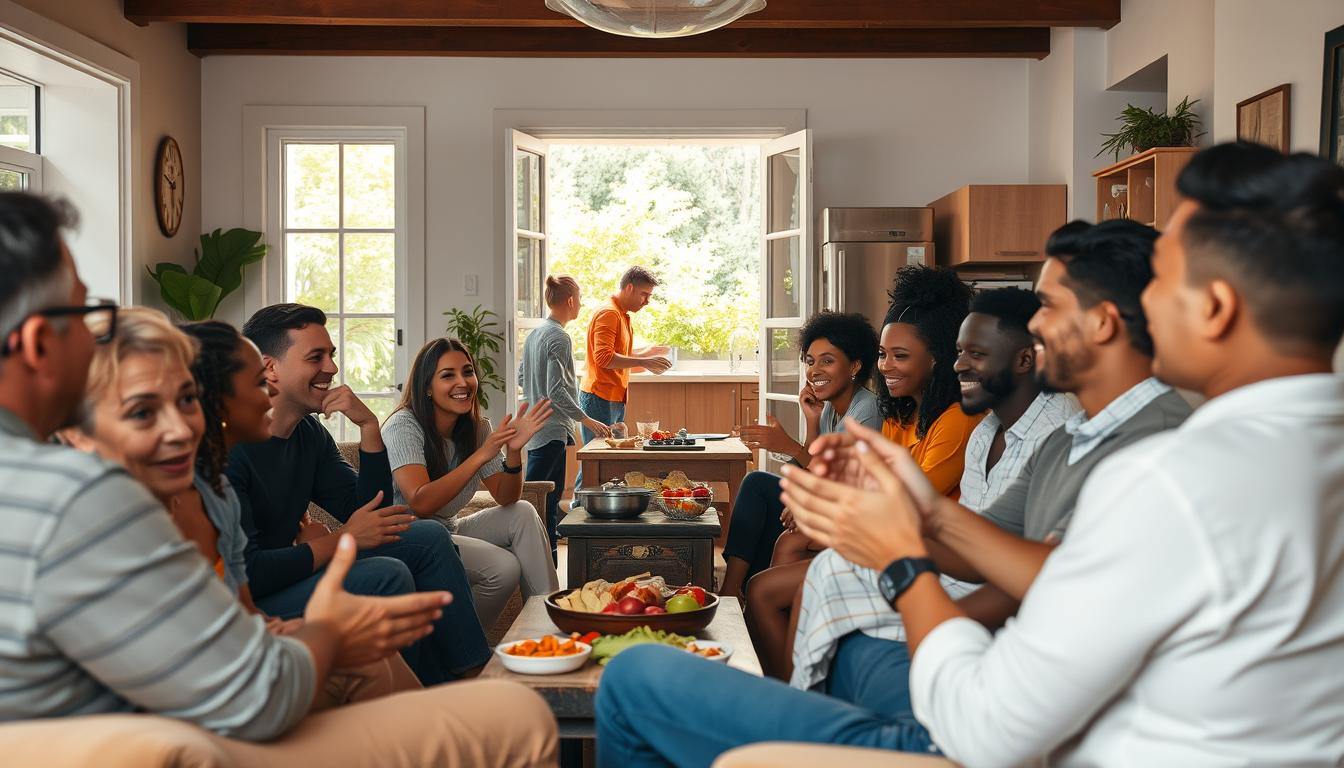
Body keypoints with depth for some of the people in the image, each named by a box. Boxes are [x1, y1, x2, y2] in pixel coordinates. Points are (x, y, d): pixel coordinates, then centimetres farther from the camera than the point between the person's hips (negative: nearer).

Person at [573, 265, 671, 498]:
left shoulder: (622, 315, 20)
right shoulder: (608, 314, -12)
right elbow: (604, 358, -22)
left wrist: (649, 352, 13)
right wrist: (644, 362, -22)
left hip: (615, 399, 10)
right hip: (600, 398, -10)